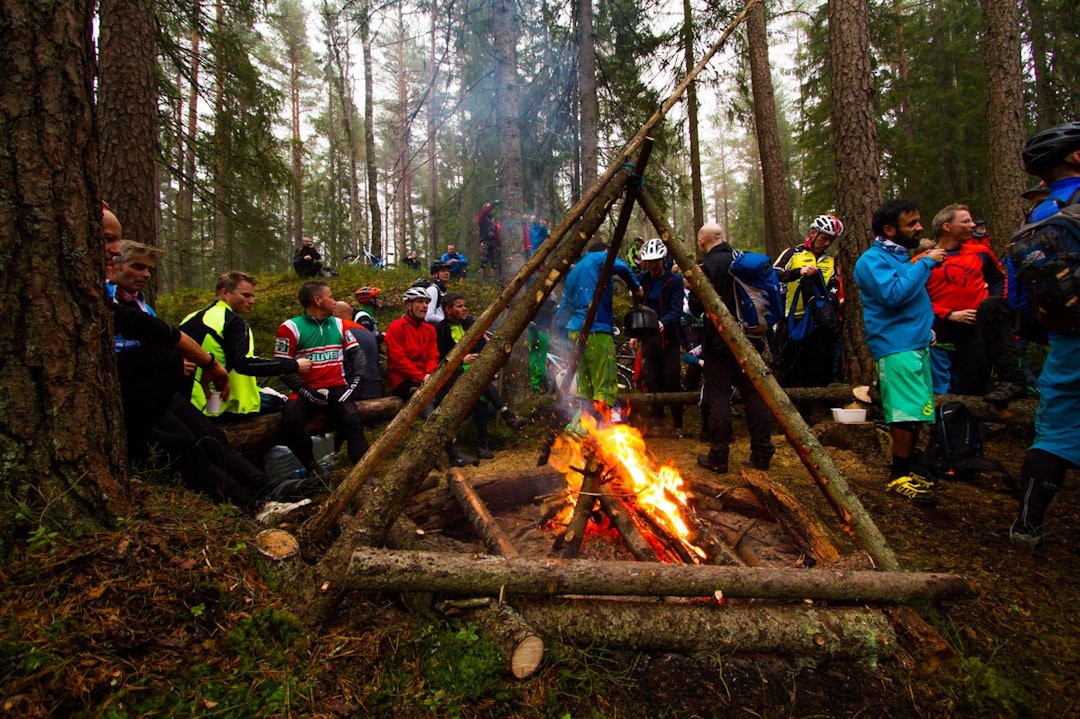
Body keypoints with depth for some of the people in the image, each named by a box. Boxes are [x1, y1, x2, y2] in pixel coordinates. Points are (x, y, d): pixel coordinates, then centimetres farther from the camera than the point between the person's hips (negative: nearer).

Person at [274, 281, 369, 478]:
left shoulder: (338, 324, 14)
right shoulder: (290, 327, 0)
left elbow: (357, 352, 12)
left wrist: (356, 381, -4)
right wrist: (306, 392, -13)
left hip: (337, 389, 2)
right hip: (306, 391, -2)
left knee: (352, 421, -25)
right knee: (290, 421, -29)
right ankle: (312, 467, -5)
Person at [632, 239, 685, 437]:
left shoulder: (674, 281, -6)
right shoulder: (641, 280, 6)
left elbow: (676, 309, -15)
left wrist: (664, 322, -34)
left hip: (668, 336, -3)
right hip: (648, 336, 4)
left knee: (672, 380, -4)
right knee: (652, 381, 4)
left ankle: (677, 425, 7)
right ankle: (657, 422, 15)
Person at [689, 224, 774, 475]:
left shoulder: (708, 266, -12)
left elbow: (697, 307, -14)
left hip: (719, 343, -6)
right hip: (750, 340, 6)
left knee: (718, 399, -1)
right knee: (755, 396, 10)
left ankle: (718, 457, 4)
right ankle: (762, 454, 17)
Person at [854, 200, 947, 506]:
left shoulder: (903, 256, 20)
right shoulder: (873, 259, -10)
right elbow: (894, 294, -25)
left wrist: (927, 326, 21)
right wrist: (925, 263, -16)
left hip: (916, 343, 10)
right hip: (895, 345, -10)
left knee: (915, 413, 12)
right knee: (908, 412, -12)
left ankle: (904, 471, 22)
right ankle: (899, 477, -2)